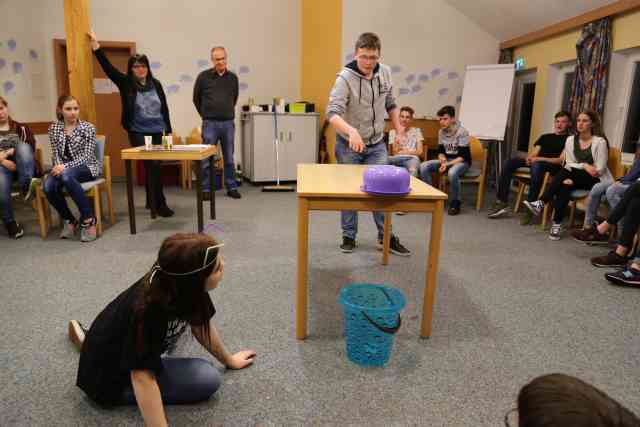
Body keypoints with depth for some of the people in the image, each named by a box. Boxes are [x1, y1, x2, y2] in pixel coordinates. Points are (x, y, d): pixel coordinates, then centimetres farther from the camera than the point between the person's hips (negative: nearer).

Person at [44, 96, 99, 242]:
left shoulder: (88, 128, -5)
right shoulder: (54, 128, 7)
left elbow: (87, 156, -12)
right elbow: (55, 153, 6)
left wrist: (65, 167, -24)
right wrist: (58, 167, -17)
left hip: (87, 167, -4)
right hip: (63, 169, 4)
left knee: (66, 176, -37)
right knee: (48, 187, -28)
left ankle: (88, 219, -27)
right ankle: (69, 220, -2)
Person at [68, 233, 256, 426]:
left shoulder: (187, 288, -16)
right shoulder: (147, 310, -36)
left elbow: (200, 325, 0)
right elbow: (142, 378, -35)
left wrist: (229, 359, 11)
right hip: (109, 379, -7)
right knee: (208, 379, -16)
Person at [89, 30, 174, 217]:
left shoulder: (156, 84, 7)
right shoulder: (126, 83, 0)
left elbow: (164, 108, 8)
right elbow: (107, 67, -6)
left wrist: (168, 130, 7)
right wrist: (96, 46, -13)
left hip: (156, 132, 4)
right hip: (138, 132, -3)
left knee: (152, 166, 12)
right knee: (153, 165, -11)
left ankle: (151, 202, 26)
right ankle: (159, 204, -6)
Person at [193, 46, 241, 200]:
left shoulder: (233, 77, 5)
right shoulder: (203, 76, -3)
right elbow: (196, 98, 9)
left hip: (228, 123, 3)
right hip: (210, 123, -2)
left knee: (229, 158, 9)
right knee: (207, 159, 2)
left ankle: (232, 188, 18)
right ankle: (206, 189, 12)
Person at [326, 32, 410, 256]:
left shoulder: (385, 72, -3)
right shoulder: (345, 77, -20)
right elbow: (332, 112, -32)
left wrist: (397, 125, 12)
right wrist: (351, 131, -49)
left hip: (377, 144, 4)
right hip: (348, 144, -4)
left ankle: (386, 236, 18)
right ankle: (349, 236, 21)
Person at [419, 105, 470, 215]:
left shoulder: (462, 132, -17)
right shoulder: (441, 132, 1)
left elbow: (463, 156, -19)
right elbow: (440, 151, 7)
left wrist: (447, 164, -27)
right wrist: (442, 160, -15)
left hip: (461, 162, -6)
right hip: (446, 160, 6)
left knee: (452, 172, -40)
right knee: (423, 166, -16)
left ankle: (455, 203, -19)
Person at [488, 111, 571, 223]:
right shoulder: (545, 137, 29)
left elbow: (561, 160, -4)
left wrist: (540, 159, -15)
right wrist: (529, 158, -5)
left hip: (553, 166, -6)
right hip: (535, 162, 6)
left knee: (537, 165, -40)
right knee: (510, 162, -18)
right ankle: (502, 203, -22)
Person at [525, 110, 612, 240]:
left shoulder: (600, 141, -9)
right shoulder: (570, 139, 6)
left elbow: (599, 170, -13)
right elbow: (569, 164, 2)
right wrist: (584, 166, -16)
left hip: (597, 181, -4)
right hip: (578, 179, 4)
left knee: (566, 171, -31)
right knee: (565, 186, -31)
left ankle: (541, 203, -31)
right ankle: (557, 224, -35)